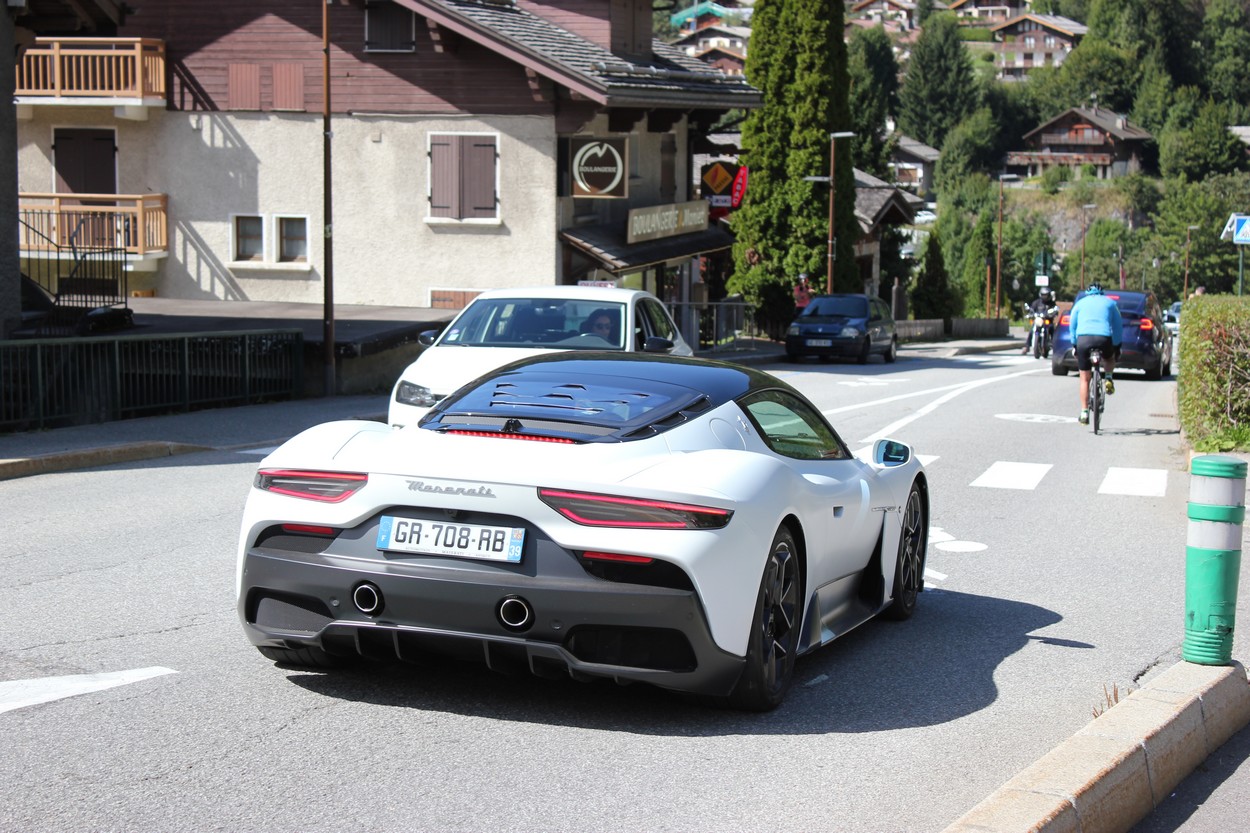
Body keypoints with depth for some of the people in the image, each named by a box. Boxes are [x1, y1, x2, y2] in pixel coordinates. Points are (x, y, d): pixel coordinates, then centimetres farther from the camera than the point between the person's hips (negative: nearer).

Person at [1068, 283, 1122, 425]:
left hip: (1083, 338, 0)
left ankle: (1084, 413, 6)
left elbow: (1072, 325, 18)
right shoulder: (1109, 302, 21)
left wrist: (1074, 345, 22)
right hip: (1104, 338, 0)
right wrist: (1117, 346, 24)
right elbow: (1118, 326, 19)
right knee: (1109, 358, 37)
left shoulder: (1080, 303, 22)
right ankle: (1108, 379, 12)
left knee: (1085, 379, 10)